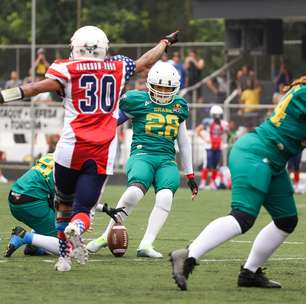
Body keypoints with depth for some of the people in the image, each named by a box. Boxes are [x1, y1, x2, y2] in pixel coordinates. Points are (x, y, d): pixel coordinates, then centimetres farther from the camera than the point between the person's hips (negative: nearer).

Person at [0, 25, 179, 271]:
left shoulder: (68, 70, 0)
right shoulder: (117, 68, 10)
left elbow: (35, 88, -11)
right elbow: (147, 61, 26)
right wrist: (165, 43, 44)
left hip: (72, 148, -1)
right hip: (103, 153, 1)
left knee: (64, 203, 19)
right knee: (83, 207, 0)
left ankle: (64, 257, 17)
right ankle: (77, 227, -34)